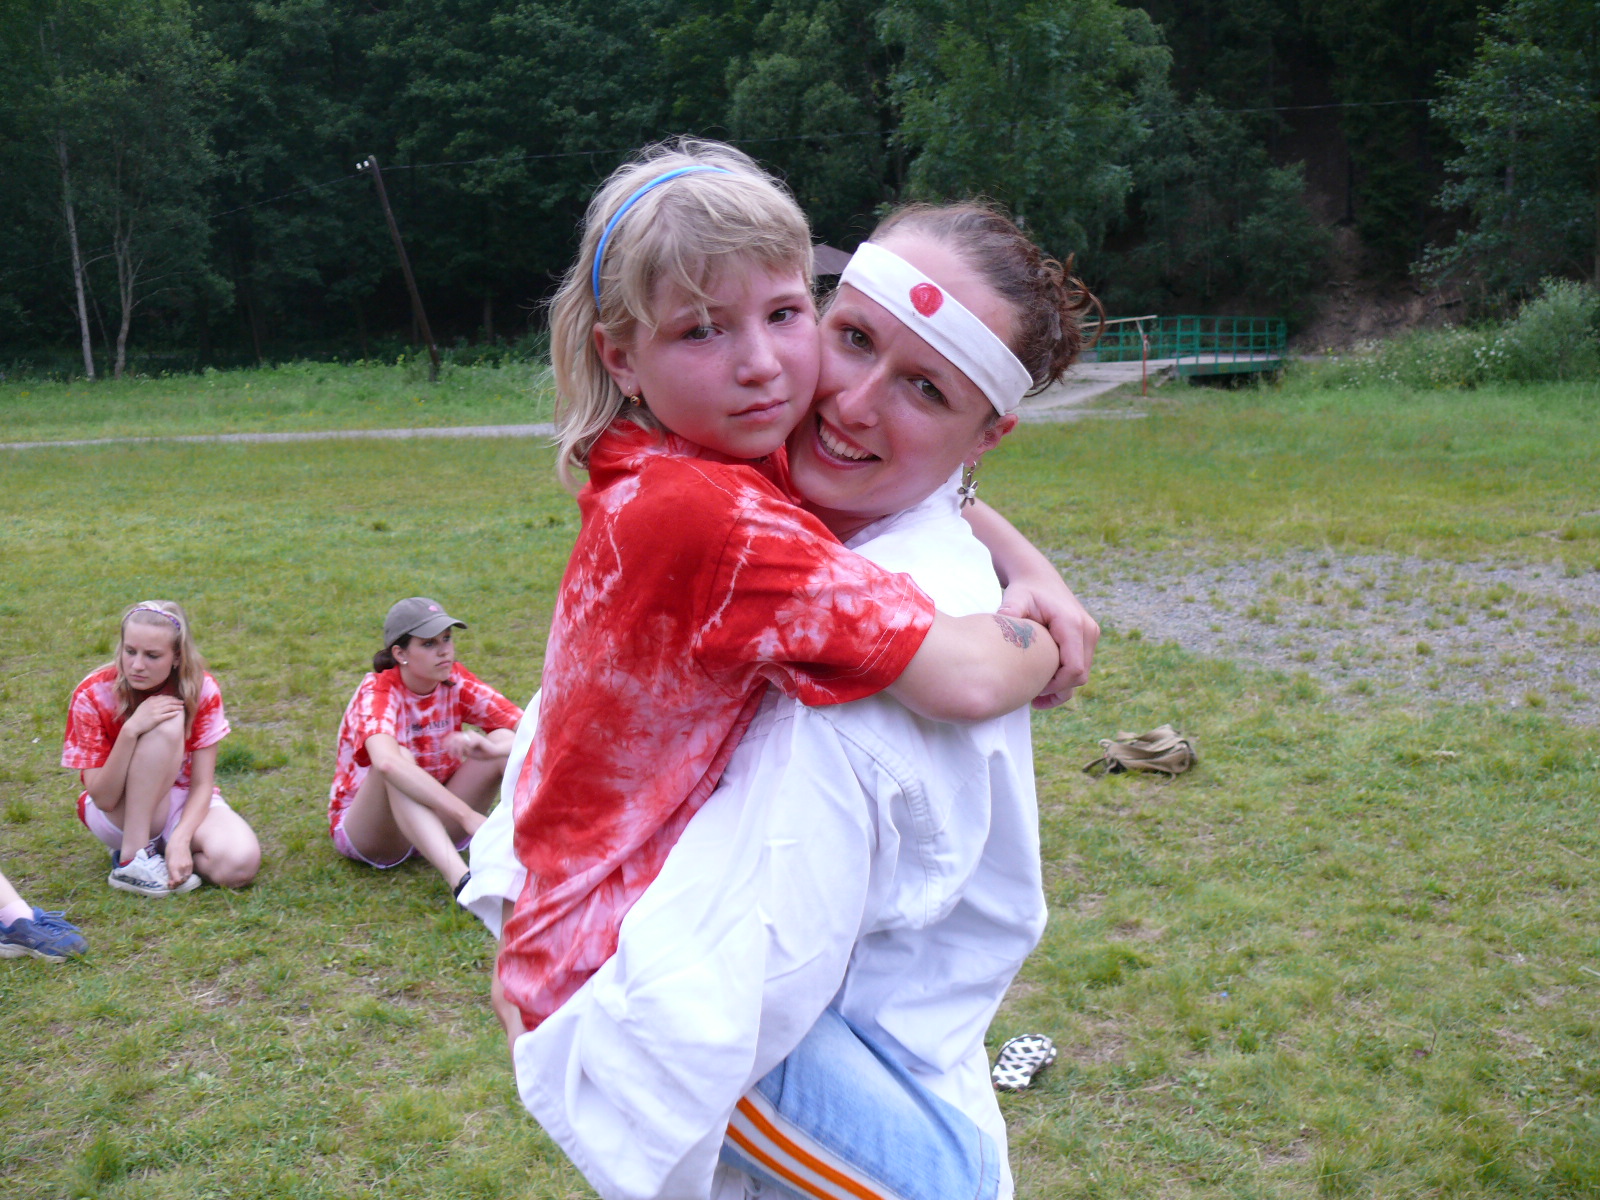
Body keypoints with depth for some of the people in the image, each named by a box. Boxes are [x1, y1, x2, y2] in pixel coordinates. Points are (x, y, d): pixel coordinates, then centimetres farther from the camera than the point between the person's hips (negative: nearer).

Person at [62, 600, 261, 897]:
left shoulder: (202, 689, -13)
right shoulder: (92, 695, -17)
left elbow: (202, 784, -13)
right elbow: (104, 799, -21)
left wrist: (180, 840, -31)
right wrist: (130, 731, -34)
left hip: (185, 805, 2)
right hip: (118, 814, -2)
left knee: (241, 863, -31)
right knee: (167, 724, -30)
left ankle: (162, 846, -1)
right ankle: (132, 858, -25)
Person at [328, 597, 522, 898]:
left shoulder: (455, 683, -7)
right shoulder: (378, 692, -22)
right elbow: (386, 763, -44)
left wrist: (492, 748, -36)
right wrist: (468, 816, -51)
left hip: (433, 822, 5)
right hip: (364, 827, -5)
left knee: (505, 741, -18)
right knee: (399, 758, -36)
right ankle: (461, 881, -55)